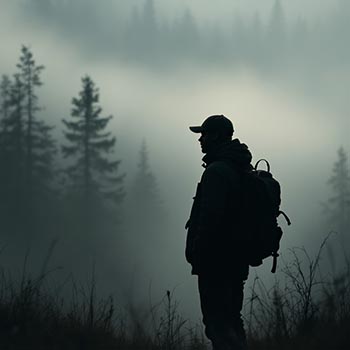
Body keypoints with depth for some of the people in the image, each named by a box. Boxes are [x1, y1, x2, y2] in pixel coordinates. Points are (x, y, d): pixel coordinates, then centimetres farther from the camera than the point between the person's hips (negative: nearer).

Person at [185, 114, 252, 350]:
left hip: (216, 260, -10)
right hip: (237, 258, 10)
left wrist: (197, 254, -16)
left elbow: (209, 218, -23)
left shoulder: (217, 171, -15)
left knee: (218, 324, -10)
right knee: (232, 320, 16)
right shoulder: (243, 170, 16)